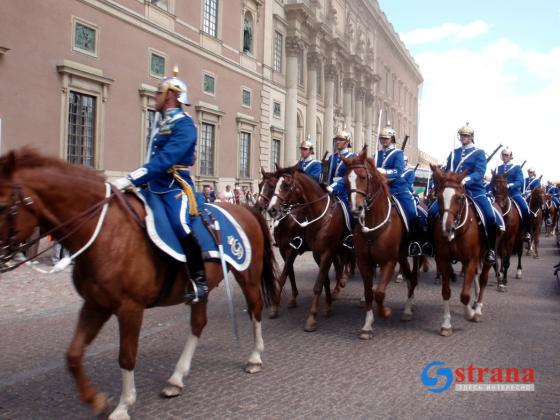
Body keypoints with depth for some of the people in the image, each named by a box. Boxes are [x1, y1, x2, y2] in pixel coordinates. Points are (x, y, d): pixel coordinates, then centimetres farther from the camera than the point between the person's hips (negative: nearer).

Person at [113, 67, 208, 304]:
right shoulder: (164, 125, 20)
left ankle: (199, 281, -23)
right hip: (156, 189, 10)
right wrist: (137, 183, 9)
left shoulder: (184, 125, -10)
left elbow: (165, 159, -22)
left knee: (181, 225, -33)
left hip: (176, 189, -10)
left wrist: (131, 179, -28)